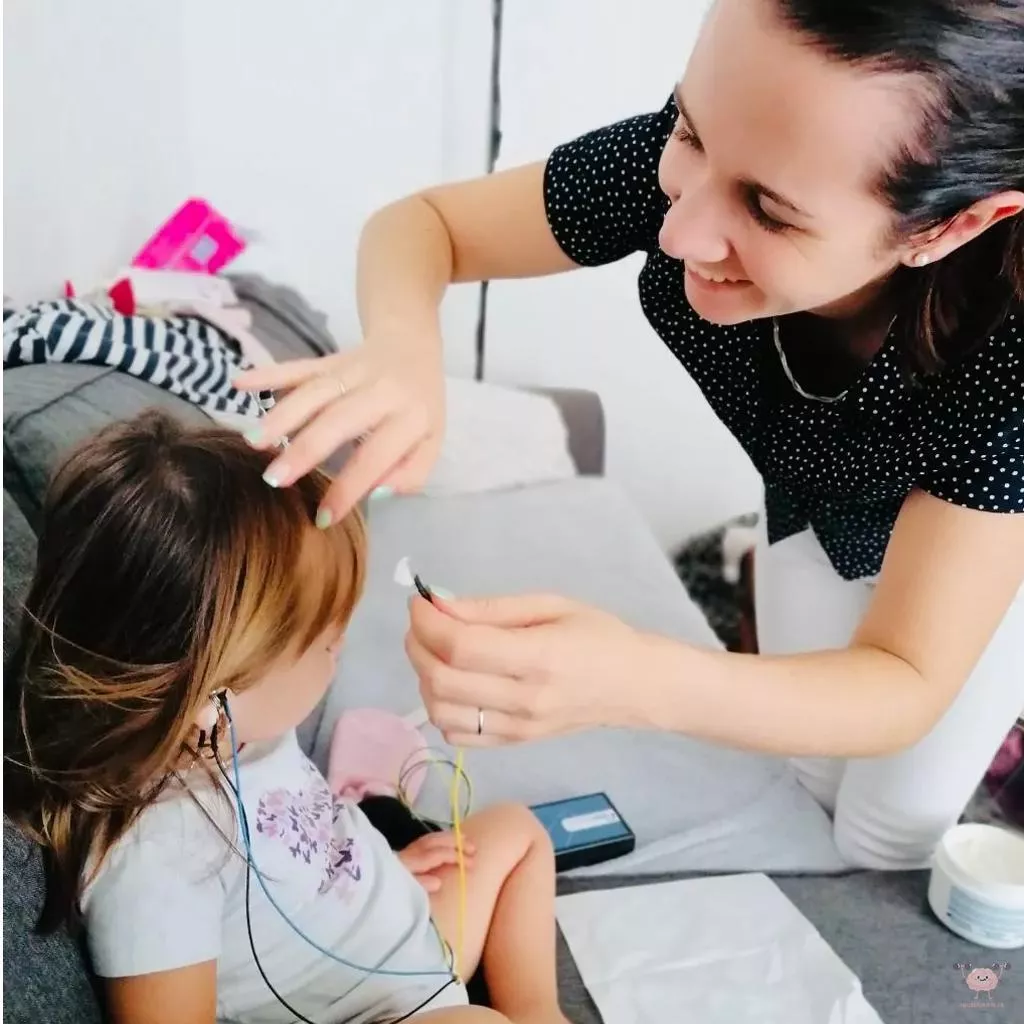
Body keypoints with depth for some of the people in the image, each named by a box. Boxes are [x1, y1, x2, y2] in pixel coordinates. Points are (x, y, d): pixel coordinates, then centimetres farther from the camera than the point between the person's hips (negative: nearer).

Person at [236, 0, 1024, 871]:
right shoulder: (692, 151, -37)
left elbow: (904, 687, -37)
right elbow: (419, 222, -23)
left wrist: (634, 682, -58)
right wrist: (404, 350, -49)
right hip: (817, 507, 3)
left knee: (894, 825, 10)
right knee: (817, 775, 17)